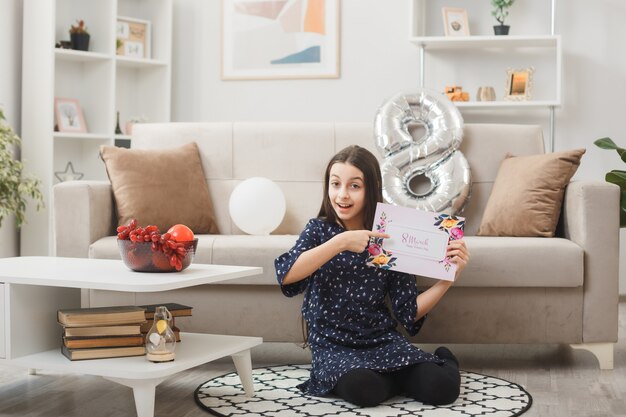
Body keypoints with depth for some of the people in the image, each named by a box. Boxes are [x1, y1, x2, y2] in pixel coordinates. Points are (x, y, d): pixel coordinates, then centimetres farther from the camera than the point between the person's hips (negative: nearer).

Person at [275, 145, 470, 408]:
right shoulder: (319, 230, -1)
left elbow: (409, 312, 0)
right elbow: (285, 275, -22)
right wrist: (341, 242, -26)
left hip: (382, 340, 1)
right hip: (334, 346, -1)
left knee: (440, 387, -23)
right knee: (362, 388, -35)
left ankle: (442, 361, 13)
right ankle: (399, 377, 0)